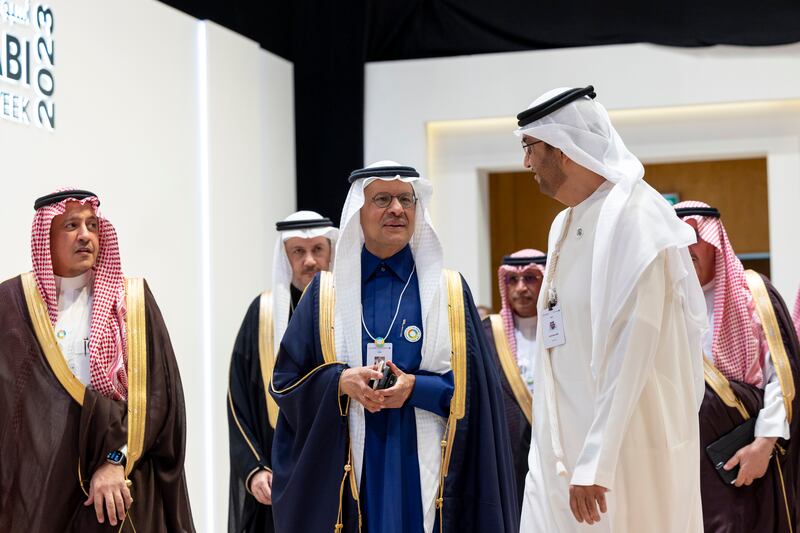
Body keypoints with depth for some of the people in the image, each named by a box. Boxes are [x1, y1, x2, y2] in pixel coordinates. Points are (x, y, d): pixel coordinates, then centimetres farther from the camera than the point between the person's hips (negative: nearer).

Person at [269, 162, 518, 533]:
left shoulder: (449, 291, 6)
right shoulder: (326, 294, 7)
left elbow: (473, 385, 1)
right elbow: (285, 380, 4)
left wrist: (415, 387, -15)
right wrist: (341, 381, -13)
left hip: (427, 469, 0)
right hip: (349, 472, 0)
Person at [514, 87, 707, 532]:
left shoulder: (635, 217, -14)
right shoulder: (566, 226, 13)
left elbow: (632, 351, -20)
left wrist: (596, 463, -22)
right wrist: (562, 458, 13)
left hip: (625, 452, -8)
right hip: (565, 449, 8)